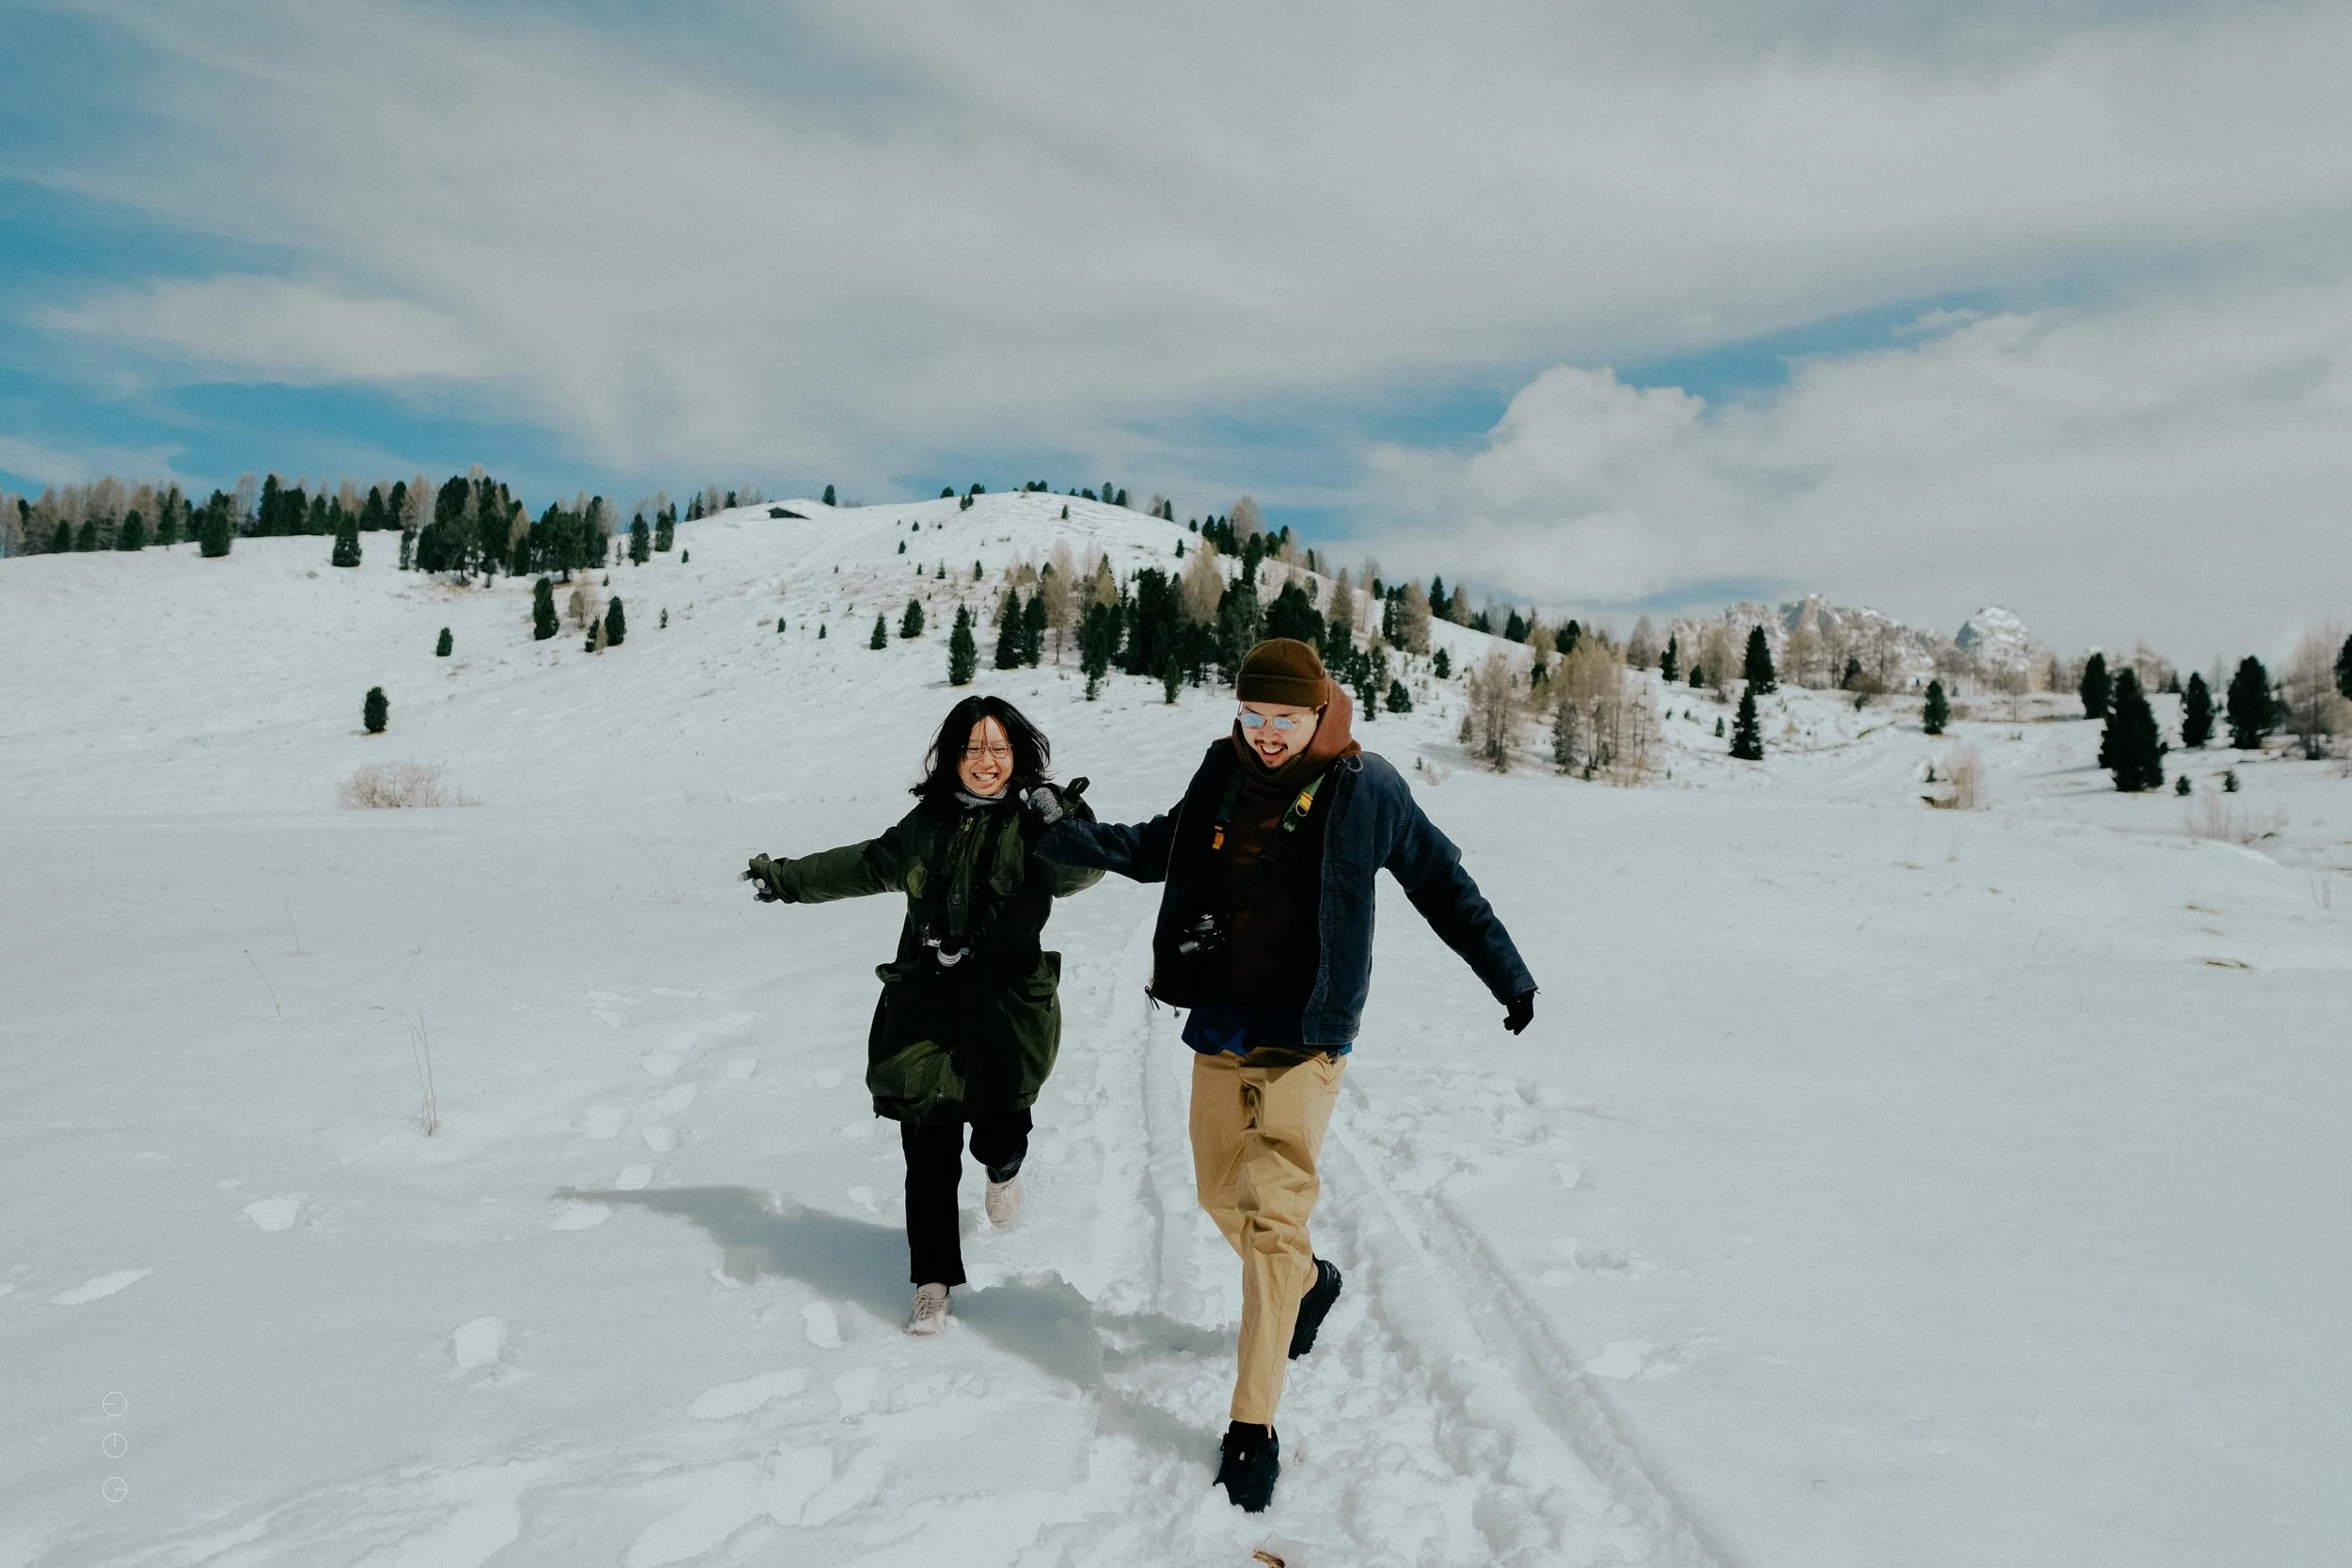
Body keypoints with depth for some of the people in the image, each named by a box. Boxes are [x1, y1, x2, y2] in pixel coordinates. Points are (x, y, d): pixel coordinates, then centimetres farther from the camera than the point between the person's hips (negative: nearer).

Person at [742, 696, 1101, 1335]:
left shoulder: (1032, 824, -4)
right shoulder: (928, 821, 10)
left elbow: (1081, 870, -21)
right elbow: (866, 865, 25)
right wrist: (786, 878, 30)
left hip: (1007, 1007, -3)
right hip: (926, 1007, 3)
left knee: (997, 1136, -6)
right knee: (929, 1154, 3)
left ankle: (1003, 1168, 34)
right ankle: (933, 1282, 19)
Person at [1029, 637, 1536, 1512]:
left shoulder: (1363, 789, -7)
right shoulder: (1224, 773, 4)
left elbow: (1441, 883, 3)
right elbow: (1157, 851, 19)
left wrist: (1507, 976, 5)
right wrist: (1067, 832, 7)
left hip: (1305, 1036, -5)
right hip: (1221, 1023, 5)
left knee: (1272, 1214, -10)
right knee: (1223, 1194, 14)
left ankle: (1253, 1425, -1)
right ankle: (1309, 1281, 45)